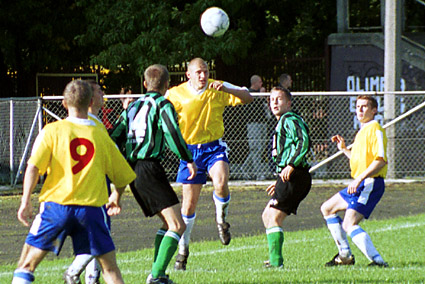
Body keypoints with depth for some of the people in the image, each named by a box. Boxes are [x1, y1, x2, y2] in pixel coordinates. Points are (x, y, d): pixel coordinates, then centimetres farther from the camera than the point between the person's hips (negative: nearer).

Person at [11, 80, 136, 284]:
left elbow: (33, 167, -9)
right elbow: (123, 176, 16)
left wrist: (26, 201, -3)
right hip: (91, 208, 1)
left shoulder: (52, 131, 1)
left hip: (56, 204, -1)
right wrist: (116, 198, 36)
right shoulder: (101, 136, 7)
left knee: (27, 265, 7)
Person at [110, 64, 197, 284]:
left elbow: (115, 138, 19)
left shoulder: (133, 107, 20)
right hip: (149, 166, -8)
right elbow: (172, 133, -17)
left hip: (132, 172, 8)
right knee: (177, 225, -10)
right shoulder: (162, 105, -2)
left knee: (168, 222, 18)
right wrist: (189, 160, -9)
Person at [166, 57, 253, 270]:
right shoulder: (176, 94, -3)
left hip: (214, 147, 0)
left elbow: (247, 98, -7)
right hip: (190, 150, 0)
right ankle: (182, 249, 20)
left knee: (221, 184, -30)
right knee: (189, 204, 2)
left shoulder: (218, 89, -2)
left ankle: (221, 219, 3)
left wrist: (226, 90, -24)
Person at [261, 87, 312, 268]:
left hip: (294, 176, -11)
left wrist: (291, 166, -28)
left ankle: (276, 262, -18)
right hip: (291, 178, 11)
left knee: (274, 217, -13)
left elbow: (304, 142, -21)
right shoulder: (282, 123, 25)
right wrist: (280, 183, 29)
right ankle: (274, 259, 12)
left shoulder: (289, 120, -6)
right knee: (267, 216, 14)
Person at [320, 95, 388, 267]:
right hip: (359, 185, 11)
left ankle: (377, 260, -30)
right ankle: (345, 255, 21)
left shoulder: (375, 129, -11)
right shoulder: (362, 132, 20)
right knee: (327, 209, 21)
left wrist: (359, 179, -26)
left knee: (349, 225, -22)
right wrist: (344, 149, 23)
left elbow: (381, 160, -22)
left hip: (370, 184, -11)